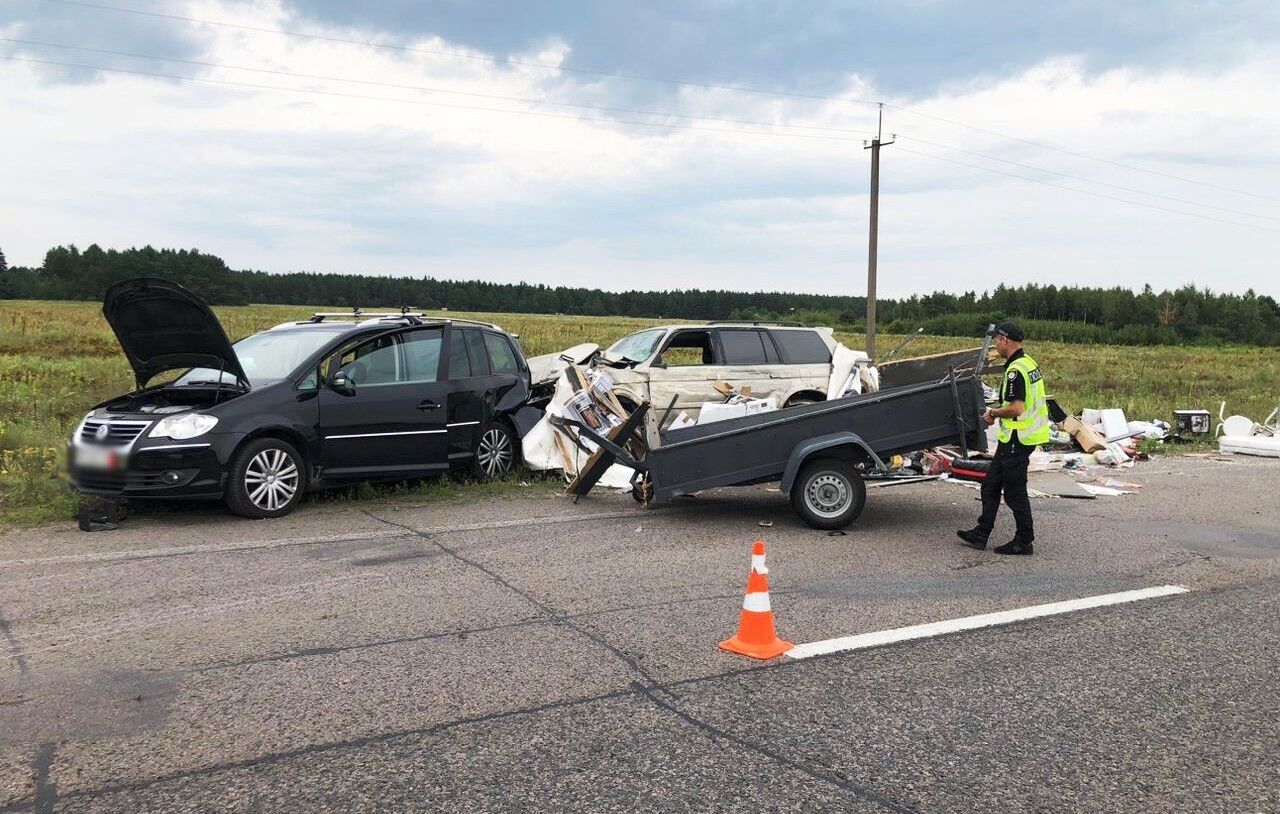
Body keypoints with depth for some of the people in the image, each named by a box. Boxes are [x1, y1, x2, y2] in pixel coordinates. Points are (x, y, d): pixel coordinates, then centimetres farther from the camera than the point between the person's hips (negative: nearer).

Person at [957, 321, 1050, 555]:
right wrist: (998, 413, 12)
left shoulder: (1015, 370, -20)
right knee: (991, 485, 15)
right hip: (1024, 437, 10)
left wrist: (993, 413, -10)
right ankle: (981, 534, 20)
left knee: (1014, 492, 0)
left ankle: (1024, 541, 11)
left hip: (1017, 439, -10)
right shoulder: (1029, 363, 12)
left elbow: (1016, 408, -28)